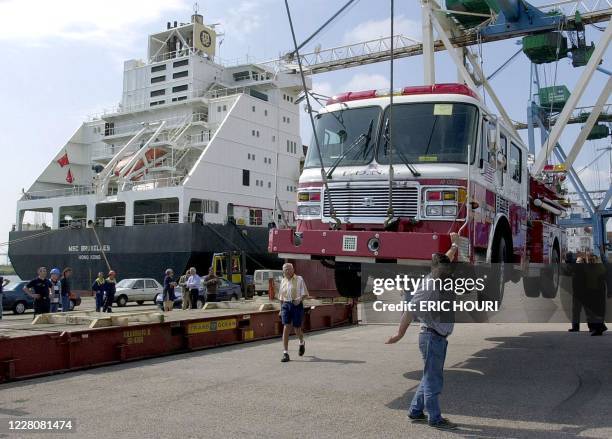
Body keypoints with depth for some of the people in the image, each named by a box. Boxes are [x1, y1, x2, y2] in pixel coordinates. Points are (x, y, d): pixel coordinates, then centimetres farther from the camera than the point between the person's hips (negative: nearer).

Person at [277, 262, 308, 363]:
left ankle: (302, 343, 40)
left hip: (297, 305, -3)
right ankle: (285, 353, -7)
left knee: (297, 329, 5)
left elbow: (305, 294, -4)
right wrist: (281, 309, 18)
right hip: (286, 305, 3)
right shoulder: (283, 281, 12)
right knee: (286, 328, -8)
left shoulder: (299, 279, -1)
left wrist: (300, 298, -24)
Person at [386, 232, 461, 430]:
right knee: (433, 380, -1)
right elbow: (410, 310, -22)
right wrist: (400, 334, -17)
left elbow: (445, 260, 28)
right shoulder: (429, 288, -20)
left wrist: (455, 245, 38)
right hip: (432, 336, -10)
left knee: (431, 377, 15)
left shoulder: (439, 279, 6)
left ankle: (415, 411, 24)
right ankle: (435, 418, 7)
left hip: (439, 337, 10)